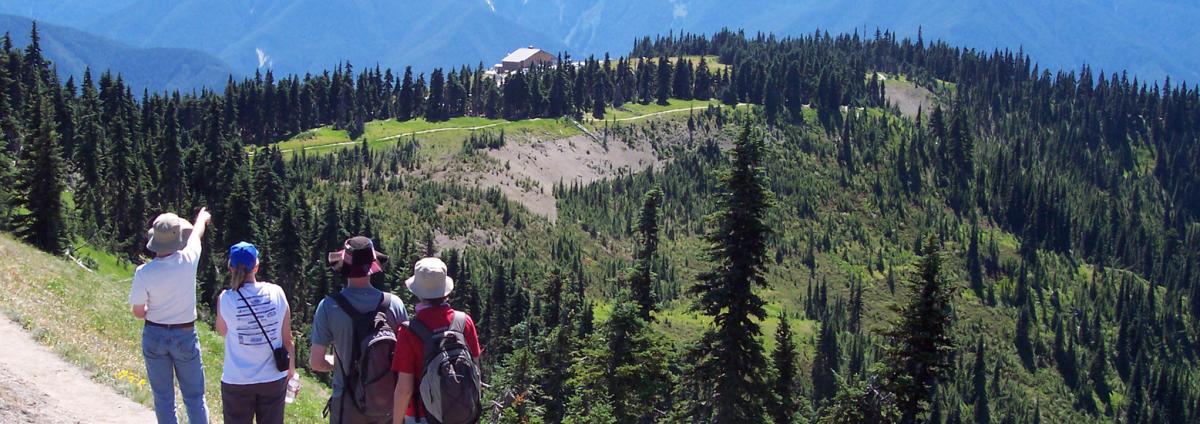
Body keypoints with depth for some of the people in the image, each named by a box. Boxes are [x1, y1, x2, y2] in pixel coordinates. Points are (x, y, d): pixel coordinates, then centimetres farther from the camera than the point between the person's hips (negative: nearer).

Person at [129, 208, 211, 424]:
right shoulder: (188, 261, -18)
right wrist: (202, 218, 27)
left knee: (163, 397, 12)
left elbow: (138, 312, -7)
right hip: (185, 336, 0)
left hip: (154, 336, 0)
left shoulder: (143, 273, -18)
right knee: (194, 396, 11)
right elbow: (196, 233, 6)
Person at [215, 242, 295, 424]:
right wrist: (291, 366, 14)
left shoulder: (225, 299, -15)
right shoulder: (277, 293, -10)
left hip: (237, 381, -1)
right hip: (274, 378, 1)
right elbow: (287, 338, -3)